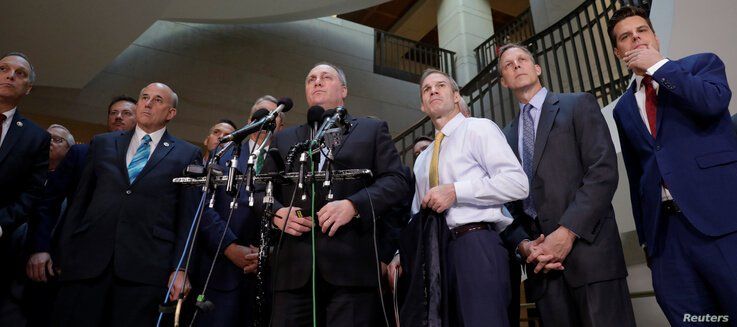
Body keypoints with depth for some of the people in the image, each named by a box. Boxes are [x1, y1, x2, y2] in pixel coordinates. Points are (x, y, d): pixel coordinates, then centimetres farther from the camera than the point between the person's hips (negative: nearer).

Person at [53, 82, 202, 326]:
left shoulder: (187, 155, 7)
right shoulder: (102, 143, 17)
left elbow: (187, 217, 3)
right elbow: (80, 201, 15)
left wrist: (180, 268, -4)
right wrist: (65, 254, 10)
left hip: (146, 268, -2)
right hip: (87, 261, 3)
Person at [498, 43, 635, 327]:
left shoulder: (579, 105, 6)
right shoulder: (507, 135, 18)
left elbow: (604, 171, -7)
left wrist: (568, 231, -16)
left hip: (586, 247, -3)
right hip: (541, 258, 4)